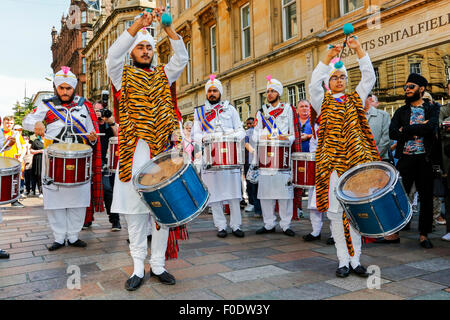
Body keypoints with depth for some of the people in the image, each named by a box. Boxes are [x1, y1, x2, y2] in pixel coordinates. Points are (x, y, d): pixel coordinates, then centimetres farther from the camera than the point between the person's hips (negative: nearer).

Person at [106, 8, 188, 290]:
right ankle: (138, 269, 11)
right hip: (134, 154, -2)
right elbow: (113, 56, -9)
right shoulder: (124, 75, 10)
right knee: (136, 213, 0)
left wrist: (167, 26, -7)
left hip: (161, 152, 2)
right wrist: (137, 26, -18)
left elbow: (182, 57, 3)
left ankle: (158, 265, 14)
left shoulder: (163, 75, 16)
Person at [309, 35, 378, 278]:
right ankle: (343, 261, 10)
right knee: (336, 212, 0)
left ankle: (355, 260, 14)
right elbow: (314, 83, -8)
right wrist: (329, 57, -15)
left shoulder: (355, 100, 16)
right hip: (333, 164, -2)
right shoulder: (323, 102, 9)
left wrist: (358, 50, -2)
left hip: (356, 162, 2)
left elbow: (369, 78, 7)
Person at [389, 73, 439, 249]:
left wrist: (405, 130, -9)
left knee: (426, 198, 4)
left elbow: (431, 128, -13)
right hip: (405, 158, 1)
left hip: (425, 159, -1)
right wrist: (419, 130, -9)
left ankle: (424, 234, 15)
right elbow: (392, 133, -4)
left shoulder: (432, 109, 8)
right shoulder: (401, 111, 13)